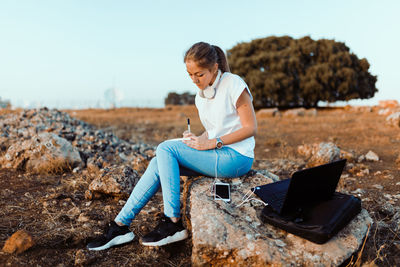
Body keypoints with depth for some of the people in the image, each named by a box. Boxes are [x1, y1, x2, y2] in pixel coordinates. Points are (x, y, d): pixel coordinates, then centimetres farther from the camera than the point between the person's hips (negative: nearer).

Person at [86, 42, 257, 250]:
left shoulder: (234, 84, -10)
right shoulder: (201, 96, 12)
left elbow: (251, 128, -12)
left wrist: (212, 143, -18)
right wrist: (198, 140, -5)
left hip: (236, 158, -7)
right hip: (217, 156, 7)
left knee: (165, 149, -19)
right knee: (157, 164, -10)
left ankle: (173, 223, -14)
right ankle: (121, 225, -4)